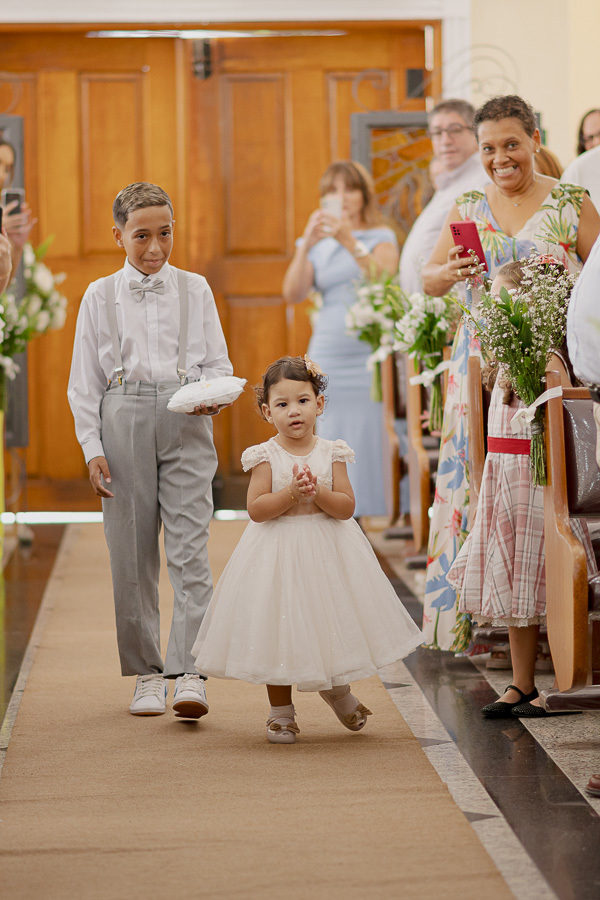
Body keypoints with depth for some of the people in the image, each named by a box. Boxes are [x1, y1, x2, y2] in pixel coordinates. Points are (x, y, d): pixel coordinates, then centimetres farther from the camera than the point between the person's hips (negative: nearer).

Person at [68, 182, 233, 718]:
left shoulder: (194, 290, 11)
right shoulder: (101, 297, 9)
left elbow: (218, 362, 12)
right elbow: (84, 381, 8)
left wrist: (213, 396, -11)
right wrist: (93, 448, -1)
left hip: (185, 419, -1)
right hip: (124, 419, 1)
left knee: (190, 548, -11)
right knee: (132, 553, 2)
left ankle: (189, 673, -13)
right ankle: (147, 673, 13)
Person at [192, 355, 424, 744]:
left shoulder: (331, 453, -1)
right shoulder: (266, 456, -6)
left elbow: (347, 506, -6)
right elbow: (256, 508, -13)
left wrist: (318, 493, -21)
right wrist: (291, 494, -23)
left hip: (328, 551, 2)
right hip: (278, 553, -2)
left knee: (332, 621, 10)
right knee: (279, 628, 3)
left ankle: (337, 689, 38)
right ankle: (281, 711, 18)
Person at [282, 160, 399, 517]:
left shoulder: (381, 238, 8)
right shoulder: (317, 243, 16)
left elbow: (385, 280, -12)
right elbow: (293, 294, 2)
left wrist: (350, 241, -23)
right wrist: (306, 246, -11)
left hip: (368, 356, -3)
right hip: (326, 354, 3)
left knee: (367, 444, -9)